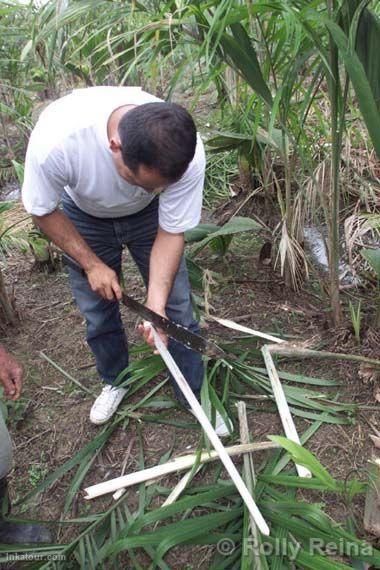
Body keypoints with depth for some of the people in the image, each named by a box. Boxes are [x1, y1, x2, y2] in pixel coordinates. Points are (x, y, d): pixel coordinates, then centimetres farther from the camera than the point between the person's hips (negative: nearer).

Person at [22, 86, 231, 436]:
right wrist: (92, 264, -19)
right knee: (97, 310, 8)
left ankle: (195, 394, 24)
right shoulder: (56, 140, -40)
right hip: (84, 216, 0)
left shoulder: (188, 155, -37)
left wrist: (156, 305, -32)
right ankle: (114, 381, 38)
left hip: (147, 215, 1)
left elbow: (171, 232, -23)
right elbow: (43, 210, -19)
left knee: (176, 305, 0)